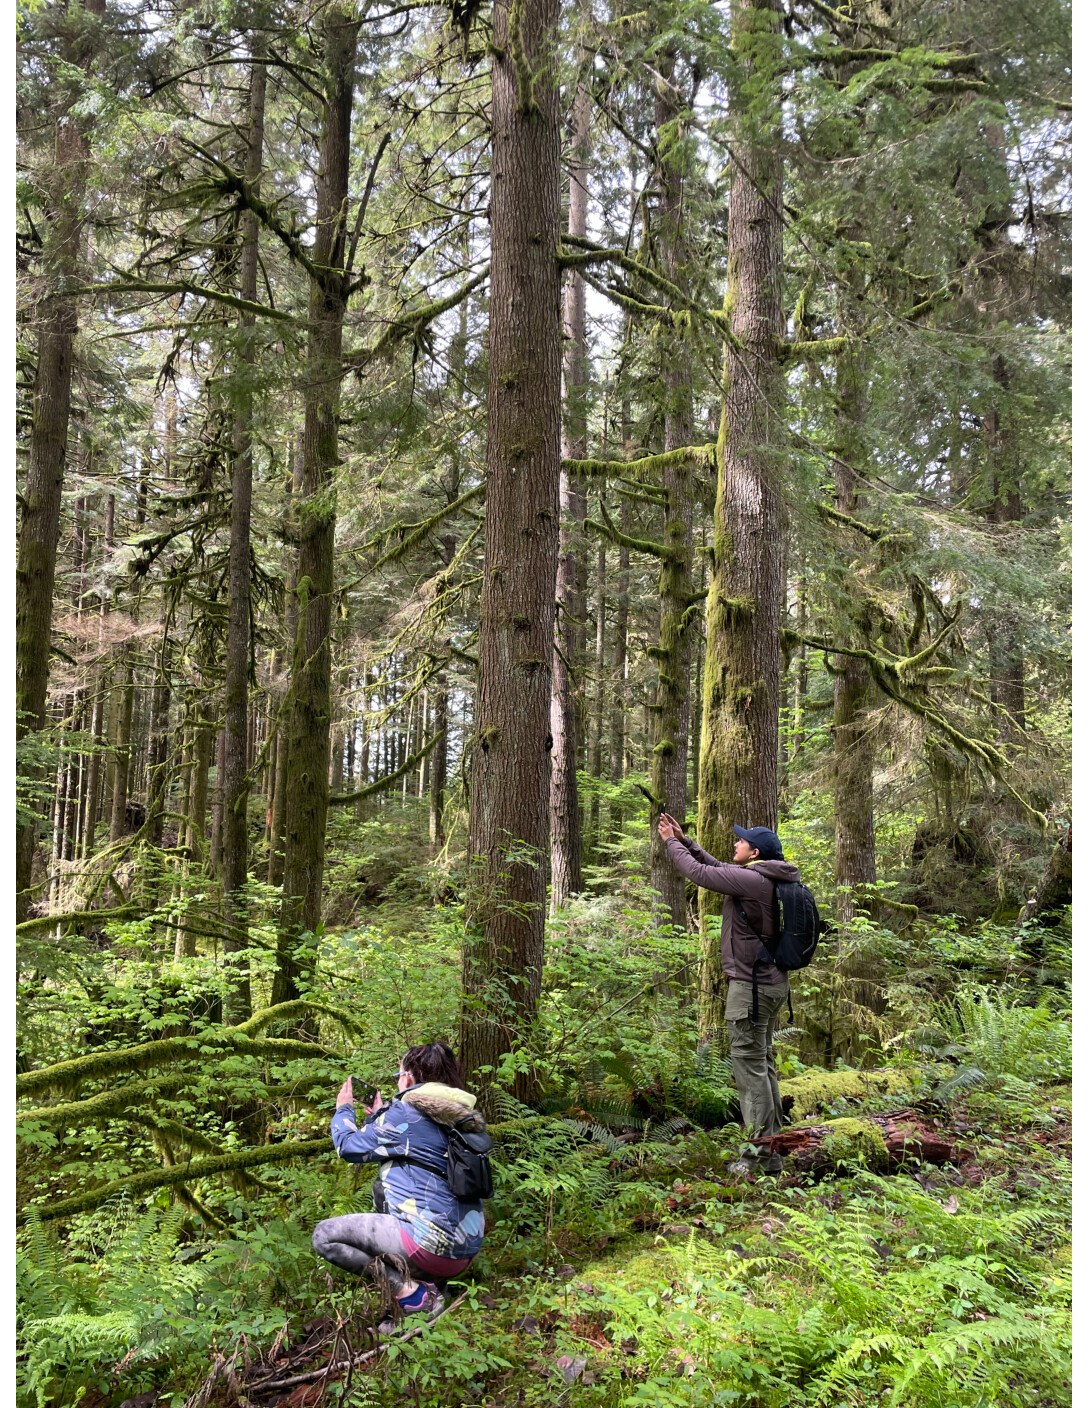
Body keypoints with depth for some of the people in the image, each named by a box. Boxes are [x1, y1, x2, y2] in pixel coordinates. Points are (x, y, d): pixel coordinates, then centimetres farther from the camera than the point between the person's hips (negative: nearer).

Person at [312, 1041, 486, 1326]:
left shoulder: (406, 1112, -12)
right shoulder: (459, 1116, 13)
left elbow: (349, 1147, -4)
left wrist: (344, 1109, 14)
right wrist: (379, 1115, 32)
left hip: (434, 1245, -9)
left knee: (324, 1236, -2)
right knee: (382, 1185, 31)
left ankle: (411, 1292, -11)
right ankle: (432, 1282, 15)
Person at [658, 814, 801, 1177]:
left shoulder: (750, 880, -18)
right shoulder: (769, 881, 10)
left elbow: (698, 872, -11)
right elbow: (716, 867, 21)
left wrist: (671, 843, 5)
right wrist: (684, 839, 21)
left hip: (751, 984, -10)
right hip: (772, 982, 10)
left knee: (750, 1066, -5)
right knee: (764, 1063, 16)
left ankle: (763, 1157, -3)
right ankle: (774, 1147, 22)